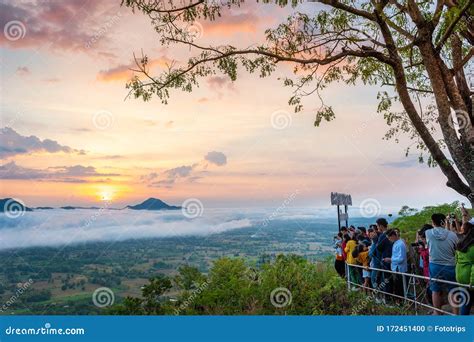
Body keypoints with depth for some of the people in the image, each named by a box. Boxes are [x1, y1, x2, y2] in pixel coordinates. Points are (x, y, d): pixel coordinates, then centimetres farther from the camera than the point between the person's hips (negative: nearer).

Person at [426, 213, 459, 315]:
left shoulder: (428, 233, -11)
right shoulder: (452, 235, -12)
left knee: (435, 291, 14)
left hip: (434, 265, 1)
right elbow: (457, 251, 1)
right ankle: (455, 314, 19)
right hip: (450, 266, -1)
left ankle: (437, 313, 25)